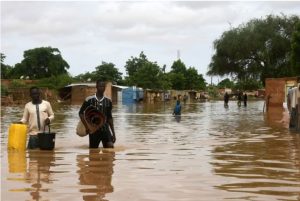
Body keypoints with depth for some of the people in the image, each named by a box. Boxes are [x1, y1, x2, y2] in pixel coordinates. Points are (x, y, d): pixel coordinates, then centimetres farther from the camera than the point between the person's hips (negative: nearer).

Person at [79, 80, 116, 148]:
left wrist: (113, 133, 9)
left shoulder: (108, 101, 4)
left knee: (110, 146, -20)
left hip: (105, 128, 1)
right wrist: (87, 126, -8)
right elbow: (81, 112, 3)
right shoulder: (89, 100, -4)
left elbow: (109, 117, 11)